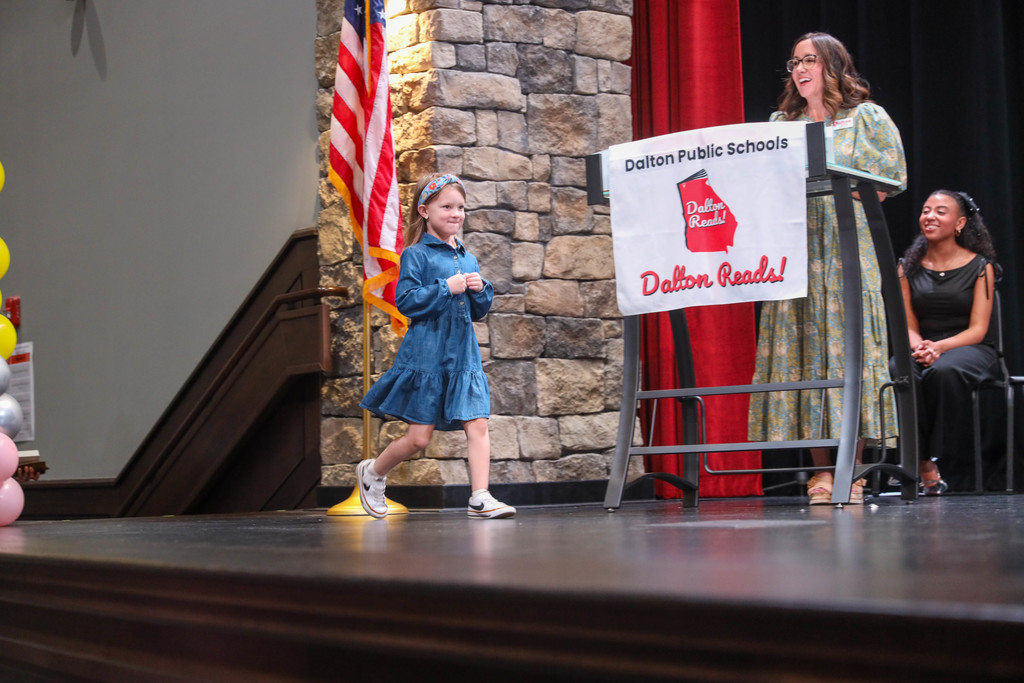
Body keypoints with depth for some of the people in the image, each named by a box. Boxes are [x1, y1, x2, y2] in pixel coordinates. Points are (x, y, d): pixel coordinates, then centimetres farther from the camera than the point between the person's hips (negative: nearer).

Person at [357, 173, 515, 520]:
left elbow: (480, 311, 19)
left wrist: (480, 290, -2)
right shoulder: (416, 255, -5)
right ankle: (372, 473, 25)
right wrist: (446, 288, -17)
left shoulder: (468, 259, 14)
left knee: (477, 424, -7)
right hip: (427, 354, -6)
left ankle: (480, 498, -6)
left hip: (463, 355, 6)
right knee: (419, 437, 0)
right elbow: (405, 300, -13)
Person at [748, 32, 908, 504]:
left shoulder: (866, 117, 9)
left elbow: (893, 176, 0)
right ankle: (821, 473, -2)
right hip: (793, 249, 4)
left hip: (849, 246, -3)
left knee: (847, 345, -9)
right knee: (801, 349, -4)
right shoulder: (781, 124, 19)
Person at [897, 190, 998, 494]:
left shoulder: (980, 266, 1)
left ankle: (936, 456, -26)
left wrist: (940, 346, -23)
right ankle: (923, 465, -30)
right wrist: (920, 346, -17)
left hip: (971, 350, -2)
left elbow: (978, 329, -6)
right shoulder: (909, 267, 11)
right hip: (923, 348, 3)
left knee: (944, 370, -39)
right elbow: (908, 326, 7)